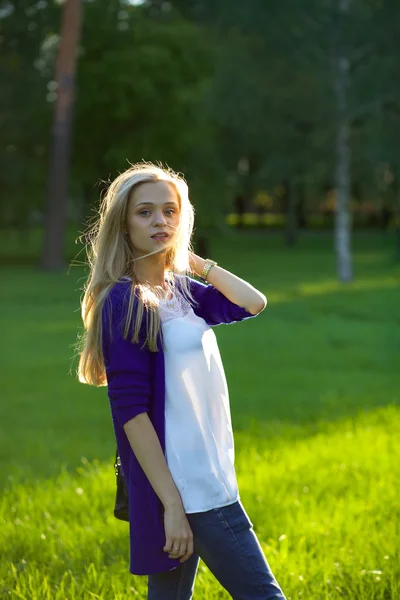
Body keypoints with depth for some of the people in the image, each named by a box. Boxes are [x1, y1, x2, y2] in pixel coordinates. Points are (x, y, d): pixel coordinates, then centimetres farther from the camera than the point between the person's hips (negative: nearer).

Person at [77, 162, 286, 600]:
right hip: (184, 485, -8)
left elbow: (253, 304, 4)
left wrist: (196, 262, 4)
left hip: (207, 476, 8)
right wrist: (172, 504, -21)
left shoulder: (180, 289, 11)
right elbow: (131, 410, -18)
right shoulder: (125, 301, -13)